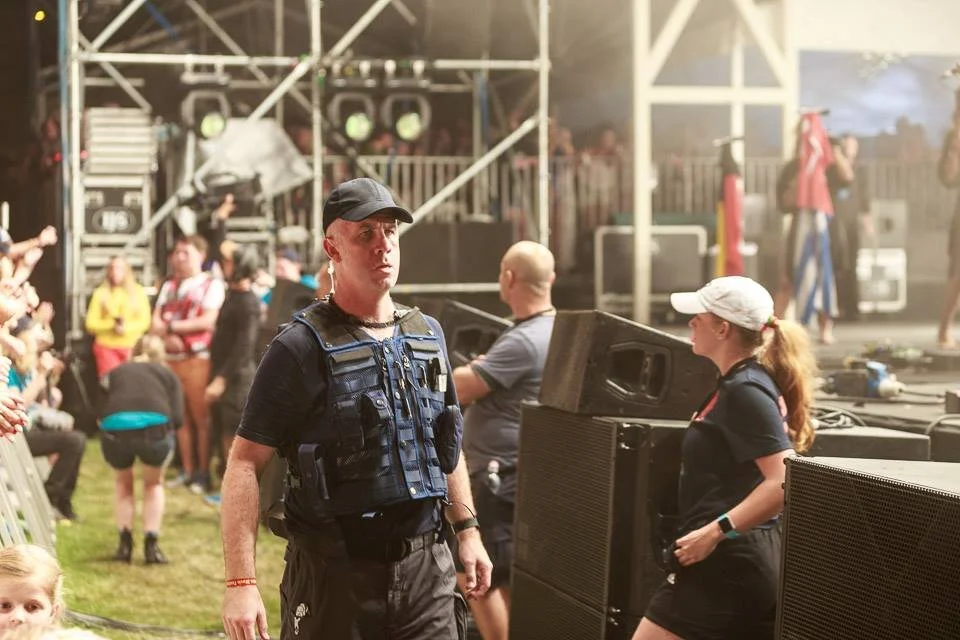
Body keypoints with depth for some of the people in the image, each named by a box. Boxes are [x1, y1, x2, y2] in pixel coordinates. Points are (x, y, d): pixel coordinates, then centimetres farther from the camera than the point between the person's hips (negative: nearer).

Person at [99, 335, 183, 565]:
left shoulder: (116, 372, 30)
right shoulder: (167, 374, 25)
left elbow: (102, 411, 21)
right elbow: (177, 418, 14)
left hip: (114, 429, 1)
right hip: (155, 427, -1)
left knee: (122, 482, 32)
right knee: (154, 483, 29)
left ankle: (125, 544, 26)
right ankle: (151, 545, 19)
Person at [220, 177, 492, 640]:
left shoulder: (428, 337, 11)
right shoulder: (301, 348, -9)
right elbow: (245, 464, -12)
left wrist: (467, 530, 16)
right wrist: (240, 583, -19)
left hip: (425, 568, 5)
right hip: (334, 577, -5)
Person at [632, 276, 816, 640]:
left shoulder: (744, 390, -16)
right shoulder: (743, 383, 14)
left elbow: (786, 481, -26)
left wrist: (715, 531, -26)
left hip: (723, 562, -10)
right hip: (756, 559, 10)